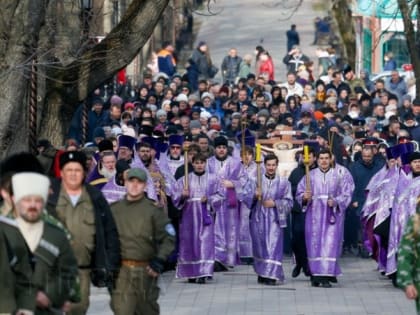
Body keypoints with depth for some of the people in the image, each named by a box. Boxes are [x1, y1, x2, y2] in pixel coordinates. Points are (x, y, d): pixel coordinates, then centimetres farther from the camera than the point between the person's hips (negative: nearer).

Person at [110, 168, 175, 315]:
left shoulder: (153, 210, 0)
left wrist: (159, 260, -12)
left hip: (145, 271, -1)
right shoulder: (114, 209, 8)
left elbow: (169, 238, -2)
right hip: (121, 271, 1)